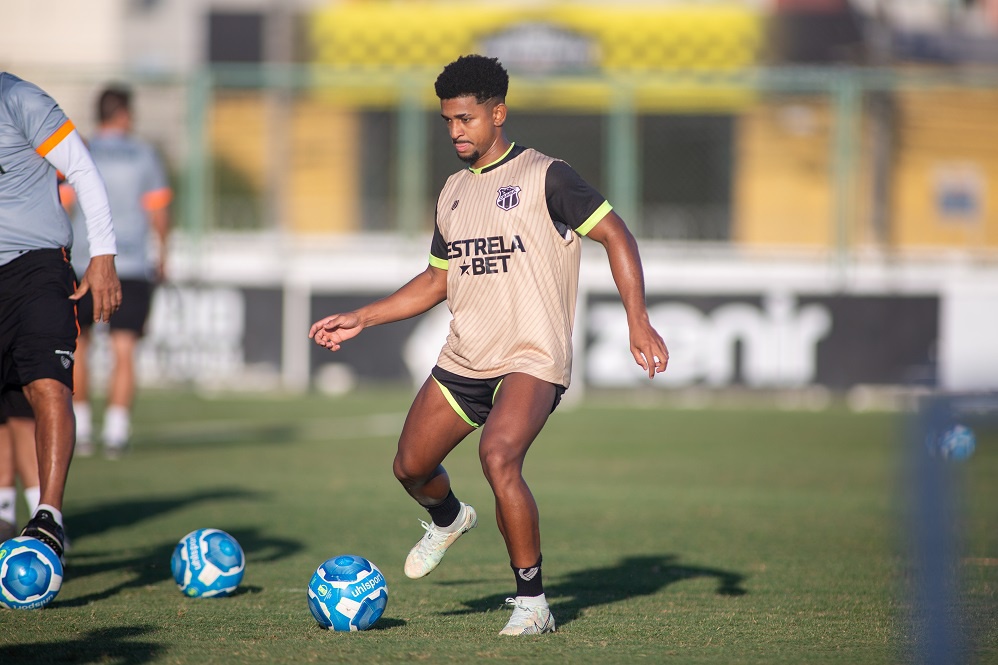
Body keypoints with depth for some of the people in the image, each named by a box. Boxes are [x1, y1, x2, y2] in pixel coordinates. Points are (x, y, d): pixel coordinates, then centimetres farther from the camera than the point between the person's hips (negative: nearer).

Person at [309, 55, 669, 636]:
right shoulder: (453, 193, 14)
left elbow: (616, 236, -10)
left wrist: (638, 321, -20)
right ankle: (449, 520, 48)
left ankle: (532, 603, -18)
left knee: (498, 457, -30)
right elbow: (438, 280, 24)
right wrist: (360, 320, 20)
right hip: (465, 358, 7)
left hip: (533, 357, -7)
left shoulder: (545, 177, -7)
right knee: (411, 466, 10)